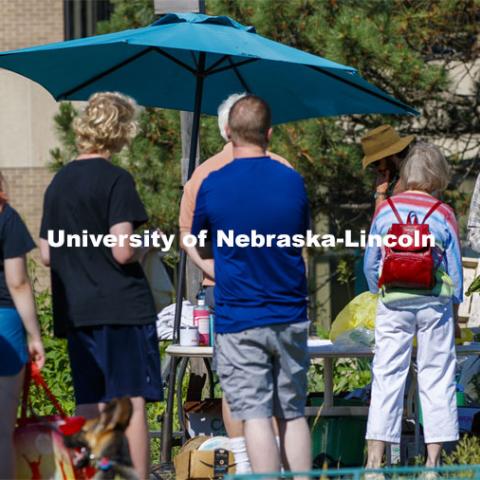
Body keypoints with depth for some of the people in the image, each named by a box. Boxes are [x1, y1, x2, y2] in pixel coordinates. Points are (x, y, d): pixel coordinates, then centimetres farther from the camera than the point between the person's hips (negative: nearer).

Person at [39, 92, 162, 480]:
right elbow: (122, 251, -17)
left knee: (90, 408, 9)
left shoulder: (59, 182, 11)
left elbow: (47, 255, 14)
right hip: (122, 305, -7)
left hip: (75, 312, 7)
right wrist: (148, 247, 3)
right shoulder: (116, 180, -10)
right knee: (132, 402, -5)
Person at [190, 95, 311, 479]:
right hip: (291, 317, 3)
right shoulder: (293, 182, 1)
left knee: (256, 417, -5)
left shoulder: (213, 186, -7)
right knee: (293, 414, 11)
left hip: (238, 320, -3)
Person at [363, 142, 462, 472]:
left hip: (393, 303, 1)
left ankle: (376, 455, -2)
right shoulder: (443, 215, -4)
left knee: (387, 376, 3)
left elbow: (371, 264, 4)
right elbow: (454, 268, 2)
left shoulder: (386, 210, -1)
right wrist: (455, 312, 12)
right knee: (437, 376, 5)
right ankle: (434, 456, 3)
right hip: (435, 302, -1)